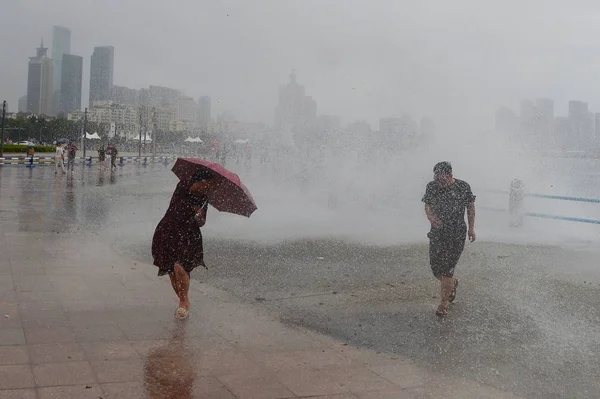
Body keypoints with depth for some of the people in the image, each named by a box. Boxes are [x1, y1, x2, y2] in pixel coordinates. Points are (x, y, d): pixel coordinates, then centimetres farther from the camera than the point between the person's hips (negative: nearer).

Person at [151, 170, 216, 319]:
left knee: (180, 268, -22)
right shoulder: (182, 186, -8)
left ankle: (184, 302, -2)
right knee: (171, 273, 4)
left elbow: (201, 223, 2)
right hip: (166, 233, 2)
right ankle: (184, 302, 23)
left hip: (187, 236, -1)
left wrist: (199, 218, -20)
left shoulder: (203, 199, -4)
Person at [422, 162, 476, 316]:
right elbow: (427, 206, 4)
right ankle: (452, 283, 39)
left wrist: (471, 228, 5)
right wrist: (431, 217, -18)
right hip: (437, 233, 3)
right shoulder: (431, 187, -1)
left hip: (457, 235, -3)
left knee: (447, 269, -6)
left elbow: (470, 207, 5)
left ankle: (444, 303, 7)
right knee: (435, 267, 5)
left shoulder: (463, 187, -7)